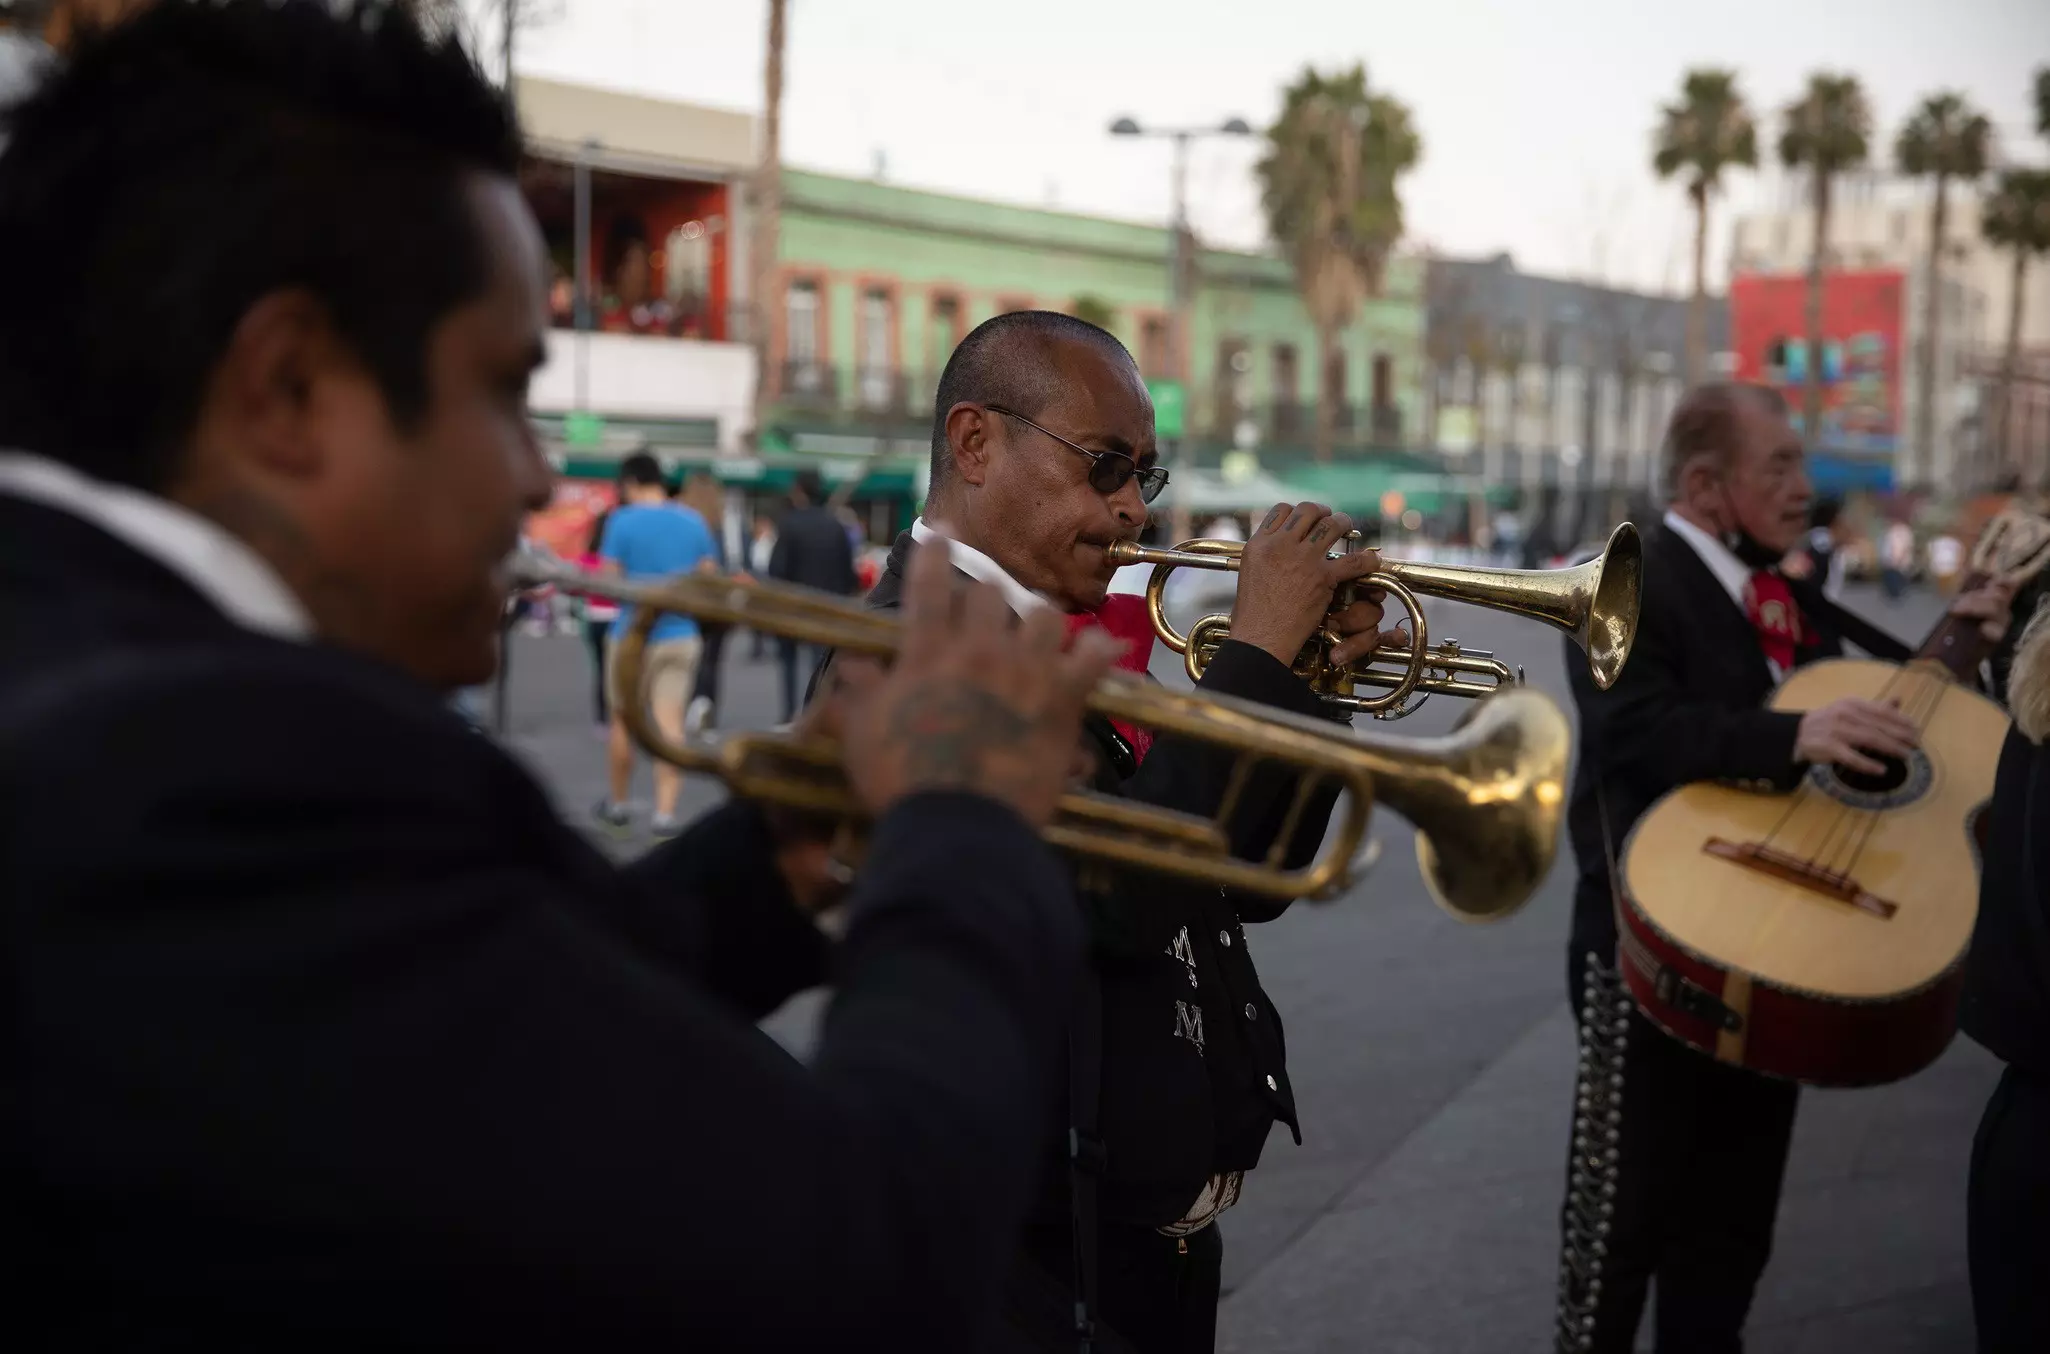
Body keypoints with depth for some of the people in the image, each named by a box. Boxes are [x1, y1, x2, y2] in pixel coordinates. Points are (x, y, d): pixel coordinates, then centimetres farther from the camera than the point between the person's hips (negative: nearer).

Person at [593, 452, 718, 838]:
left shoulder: (622, 520, -9)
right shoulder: (693, 521, 4)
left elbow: (608, 579, -12)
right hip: (680, 635, 3)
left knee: (623, 722, 13)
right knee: (669, 724, -2)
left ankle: (617, 804, 28)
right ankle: (665, 812, -12)